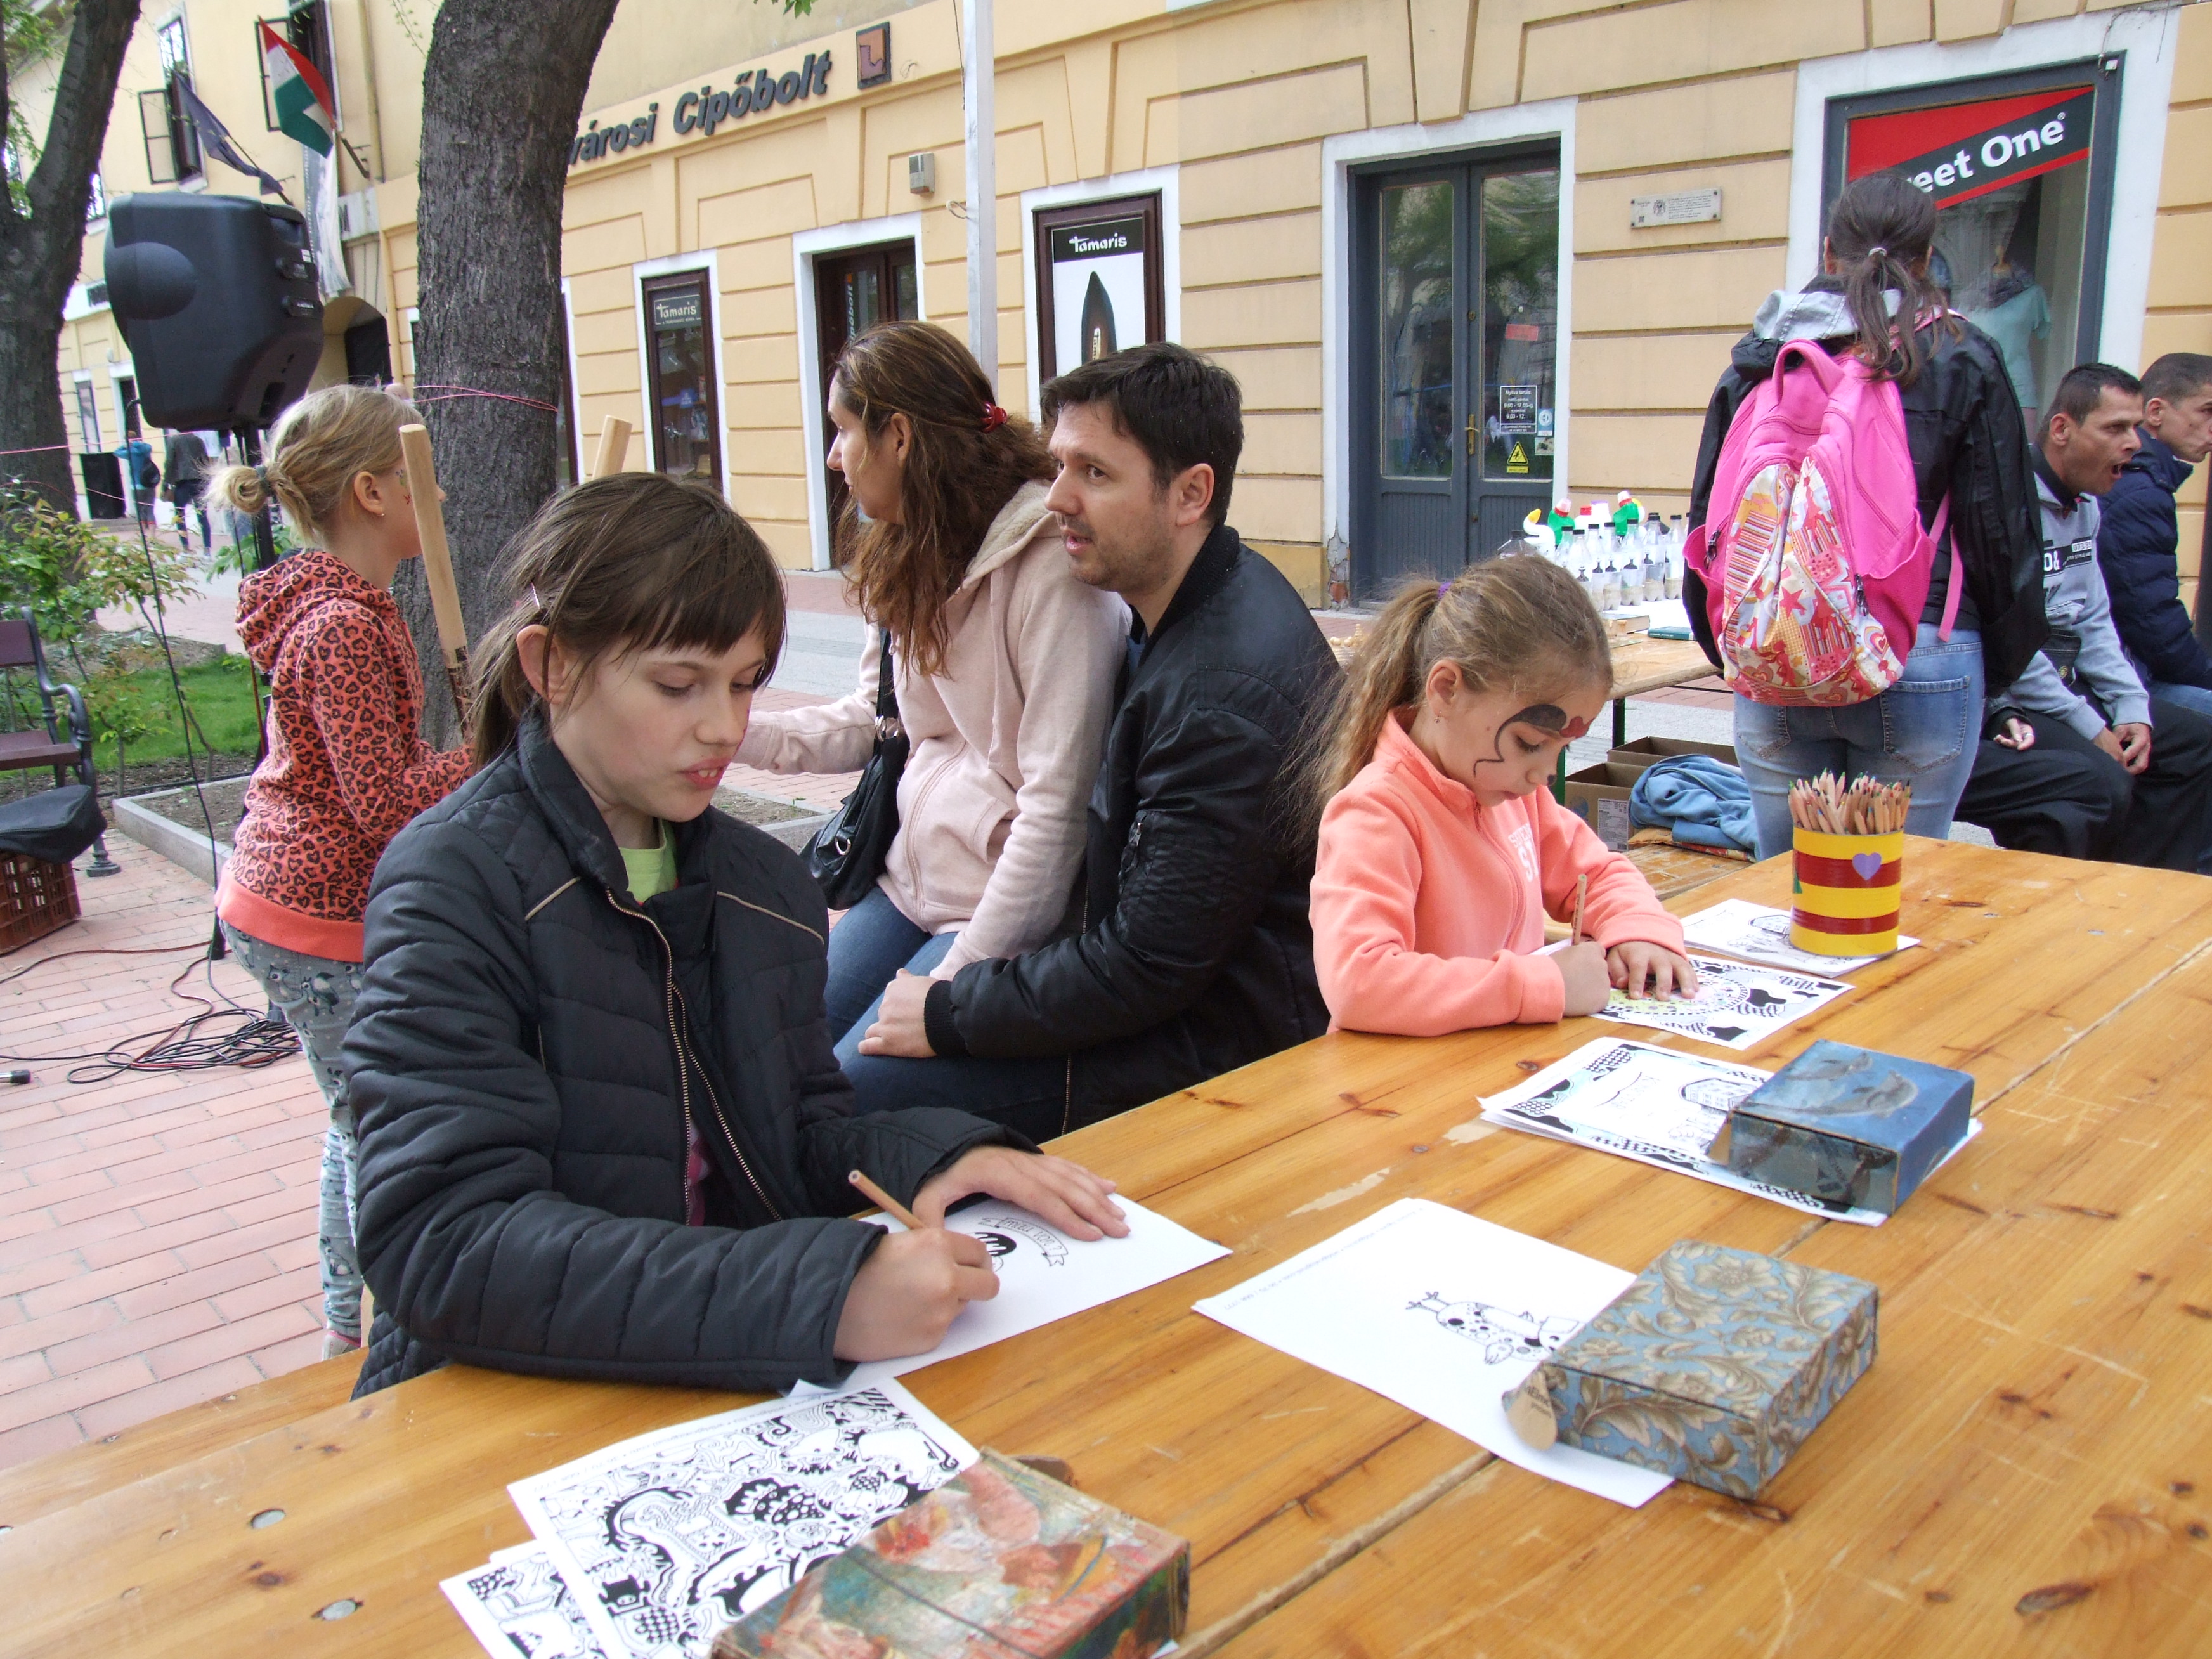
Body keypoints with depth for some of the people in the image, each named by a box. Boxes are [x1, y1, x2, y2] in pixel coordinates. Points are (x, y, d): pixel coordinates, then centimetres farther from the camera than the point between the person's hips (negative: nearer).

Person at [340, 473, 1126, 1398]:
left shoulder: (763, 886, 8)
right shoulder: (457, 882, -12)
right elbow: (442, 1245, -23)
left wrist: (932, 1154, -9)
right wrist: (823, 1295, -33)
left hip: (735, 1388, 6)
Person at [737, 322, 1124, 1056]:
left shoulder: (1053, 566, -19)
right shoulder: (907, 558, 11)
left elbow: (1059, 809, -22)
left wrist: (952, 987, -19)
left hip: (1008, 913, -8)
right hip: (908, 885, 8)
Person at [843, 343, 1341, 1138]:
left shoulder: (1223, 691, -27)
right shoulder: (1179, 616, 5)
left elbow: (1147, 969, -23)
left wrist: (949, 1014, -13)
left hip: (1218, 1046, -10)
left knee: (847, 1094, -15)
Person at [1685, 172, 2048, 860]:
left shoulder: (1757, 359, 8)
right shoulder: (1960, 359, 0)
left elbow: (1707, 515, 10)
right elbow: (2003, 530, 0)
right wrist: (2000, 665, 13)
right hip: (1920, 662, -2)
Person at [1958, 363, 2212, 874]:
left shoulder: (2085, 505, 14)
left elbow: (2094, 622, 17)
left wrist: (2133, 709, 3)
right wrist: (2091, 729, -16)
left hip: (2064, 682, 11)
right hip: (2000, 700, -11)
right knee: (2102, 780, -28)